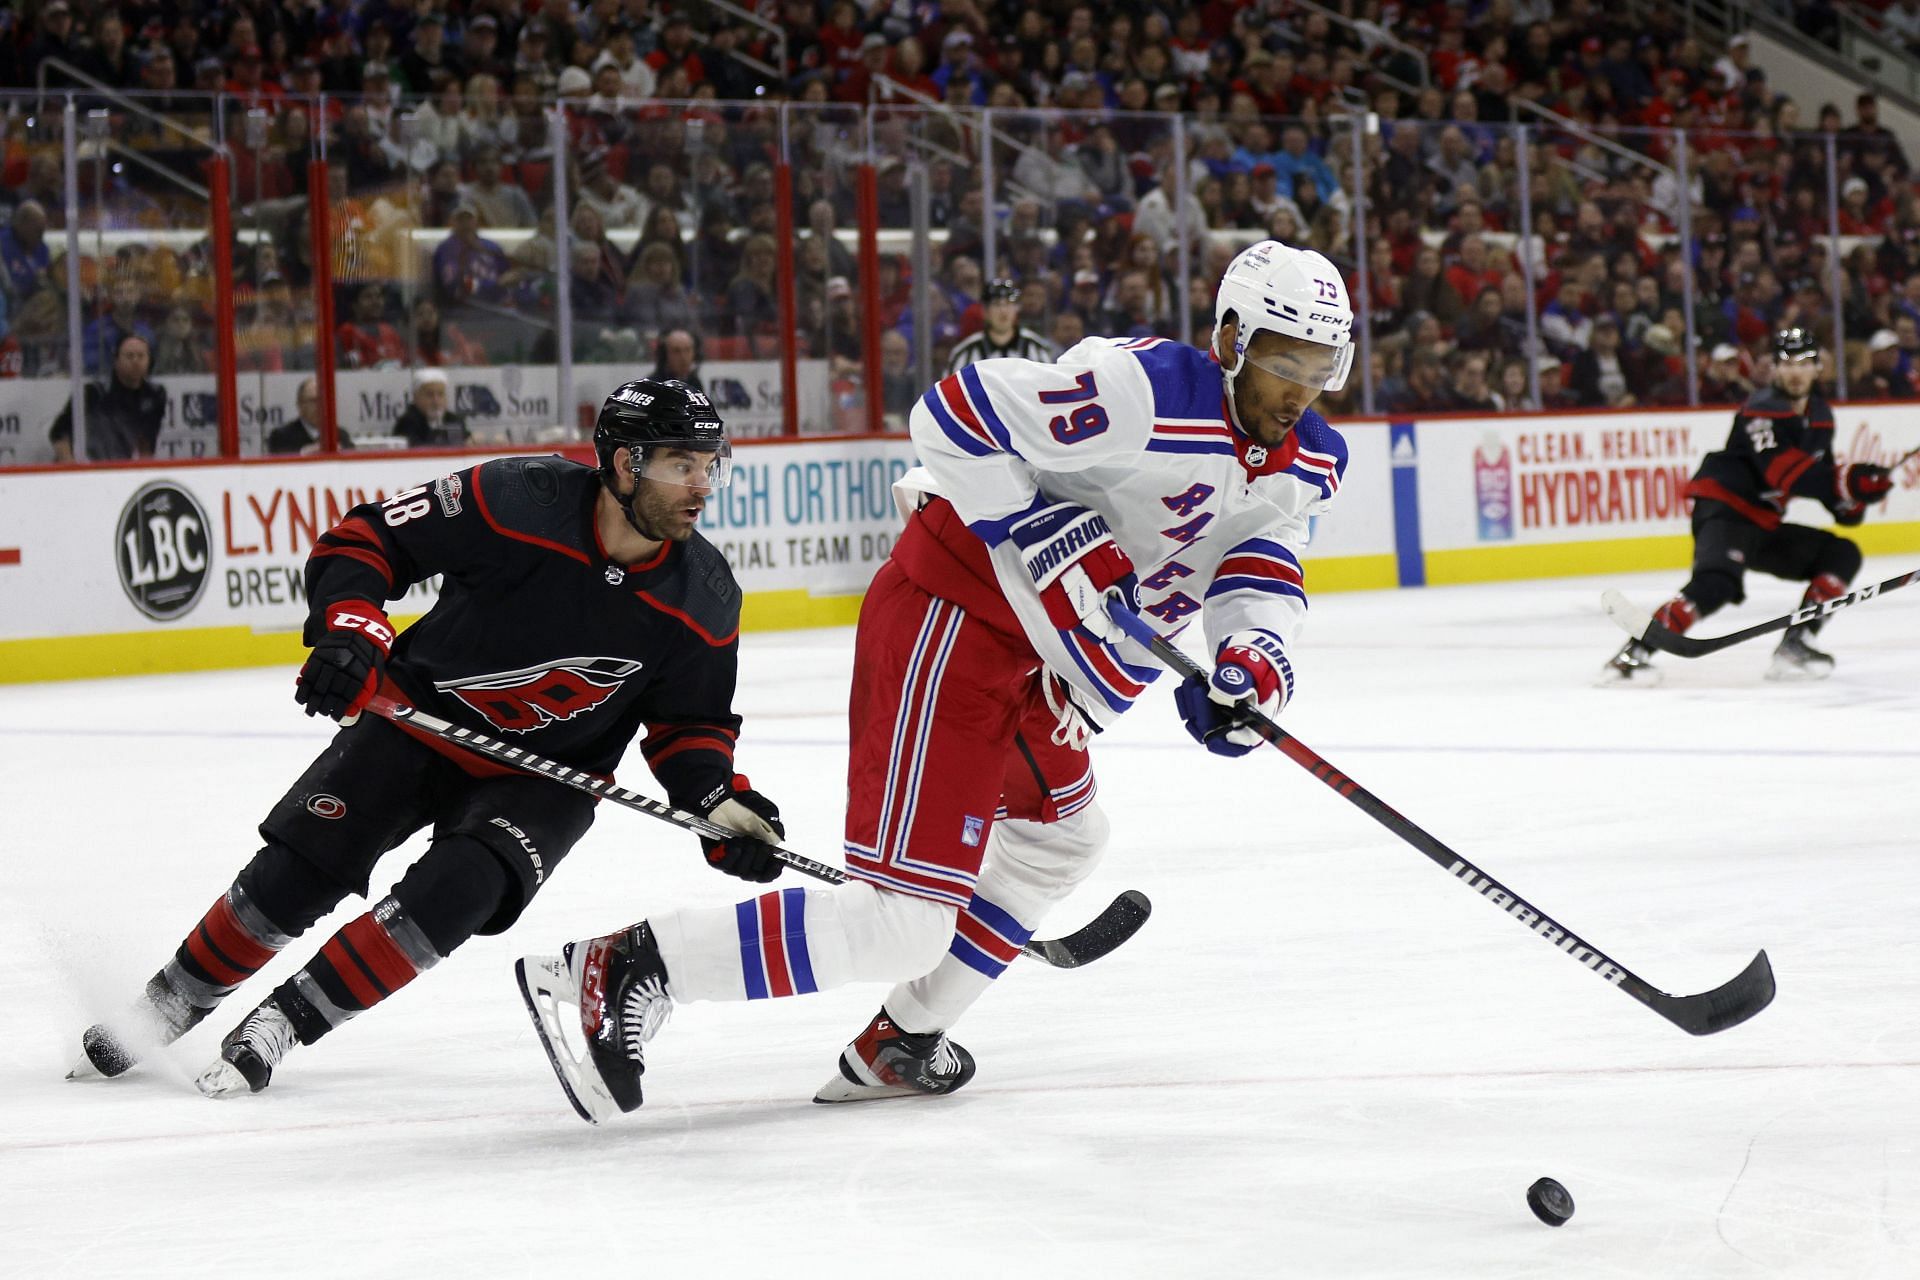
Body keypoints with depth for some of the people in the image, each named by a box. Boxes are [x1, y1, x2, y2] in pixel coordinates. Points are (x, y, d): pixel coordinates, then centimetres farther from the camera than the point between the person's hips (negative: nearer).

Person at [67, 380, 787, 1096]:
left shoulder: (704, 600, -15)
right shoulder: (517, 502, -25)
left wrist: (722, 805, -18)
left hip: (545, 775, 1)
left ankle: (284, 1020, -10)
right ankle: (176, 1000, 21)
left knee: (456, 891, -25)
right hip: (420, 715, -1)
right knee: (293, 875, -6)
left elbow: (688, 725, 0)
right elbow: (362, 541, -16)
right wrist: (348, 628, -32)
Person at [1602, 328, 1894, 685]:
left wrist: (1850, 502, 1)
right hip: (1724, 512, -9)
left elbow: (1823, 475, 23)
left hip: (1763, 526, 9)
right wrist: (1847, 481, -35)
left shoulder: (1820, 415, 14)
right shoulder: (1761, 410, -14)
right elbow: (1783, 472, -27)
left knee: (1841, 555, 6)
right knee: (1718, 582, -34)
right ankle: (1634, 652, -38)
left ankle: (1796, 645, -3)